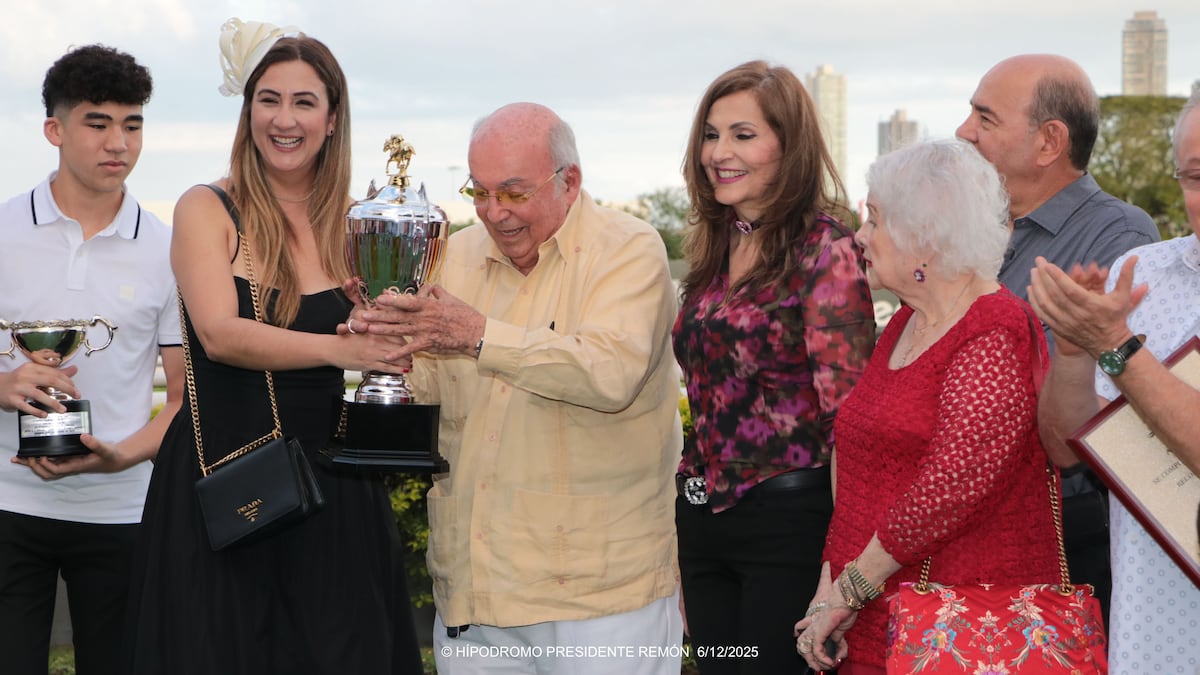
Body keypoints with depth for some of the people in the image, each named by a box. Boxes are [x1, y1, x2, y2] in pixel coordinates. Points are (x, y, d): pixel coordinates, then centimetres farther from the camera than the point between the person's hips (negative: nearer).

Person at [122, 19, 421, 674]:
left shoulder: (352, 223, 7)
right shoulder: (207, 210, -3)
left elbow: (380, 344, 8)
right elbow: (220, 335, -18)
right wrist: (337, 347, -31)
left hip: (333, 485, 3)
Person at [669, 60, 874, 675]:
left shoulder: (824, 249, -11)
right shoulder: (714, 250, 11)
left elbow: (850, 413, -15)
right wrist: (690, 500, 14)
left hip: (788, 517, -7)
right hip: (704, 516, 7)